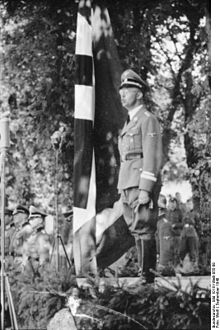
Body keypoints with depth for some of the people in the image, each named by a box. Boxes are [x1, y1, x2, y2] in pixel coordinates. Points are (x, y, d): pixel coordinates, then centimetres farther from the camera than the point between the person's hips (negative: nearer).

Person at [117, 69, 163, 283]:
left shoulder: (148, 120, -6)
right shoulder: (130, 122, 22)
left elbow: (152, 157, -15)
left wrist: (145, 190, -21)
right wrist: (123, 190, 19)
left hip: (143, 184, -9)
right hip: (127, 185, 9)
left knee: (144, 230, -9)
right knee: (137, 231, 9)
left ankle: (148, 277, -7)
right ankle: (143, 275, 12)